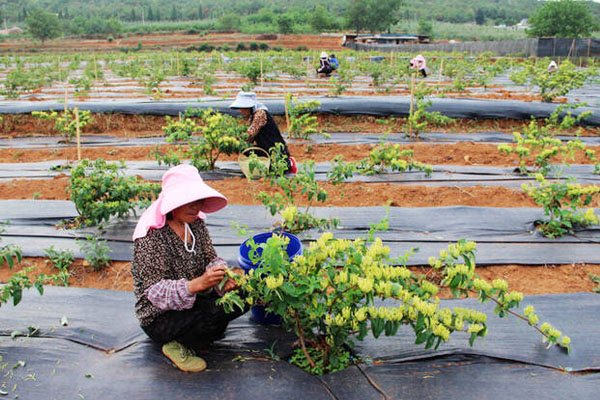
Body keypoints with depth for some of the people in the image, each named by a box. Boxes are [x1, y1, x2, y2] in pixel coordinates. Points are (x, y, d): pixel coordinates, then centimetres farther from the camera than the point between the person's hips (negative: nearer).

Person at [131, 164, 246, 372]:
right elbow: (155, 291, -25)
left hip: (195, 301, 8)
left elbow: (211, 257, 4)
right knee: (214, 313, -31)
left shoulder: (195, 223, 1)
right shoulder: (152, 235, -22)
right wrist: (197, 283, -40)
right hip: (159, 318, -7)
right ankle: (177, 346, -5)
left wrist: (222, 275, -21)